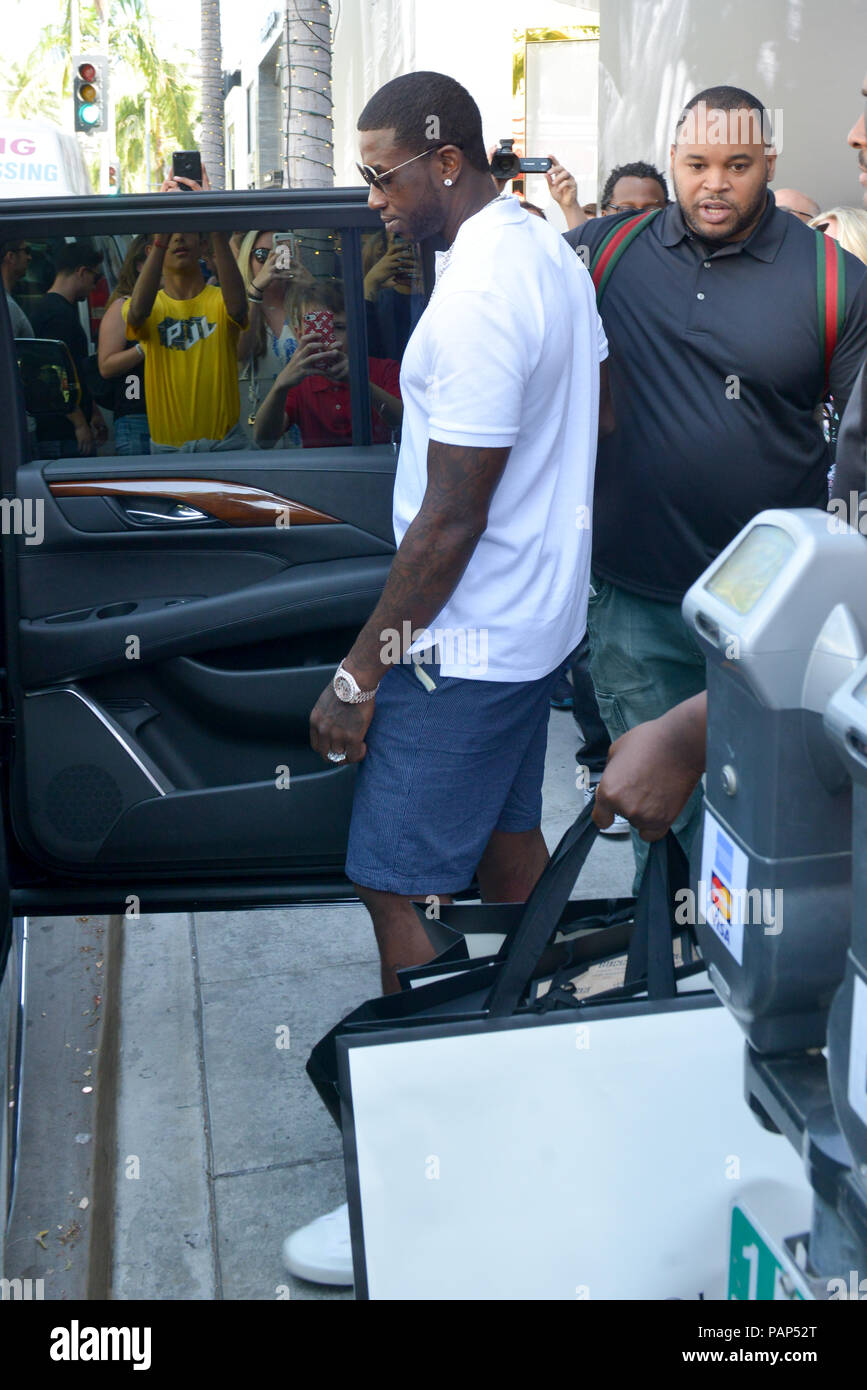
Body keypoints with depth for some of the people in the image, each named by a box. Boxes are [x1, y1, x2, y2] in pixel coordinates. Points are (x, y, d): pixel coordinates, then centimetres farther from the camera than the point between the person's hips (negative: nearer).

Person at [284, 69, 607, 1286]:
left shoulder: (475, 299, -24)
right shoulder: (552, 253, 7)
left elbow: (451, 519, -25)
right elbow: (595, 413, 20)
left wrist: (360, 673, -19)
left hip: (468, 643, -10)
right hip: (544, 613, 10)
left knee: (396, 891, -5)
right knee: (507, 830, 23)